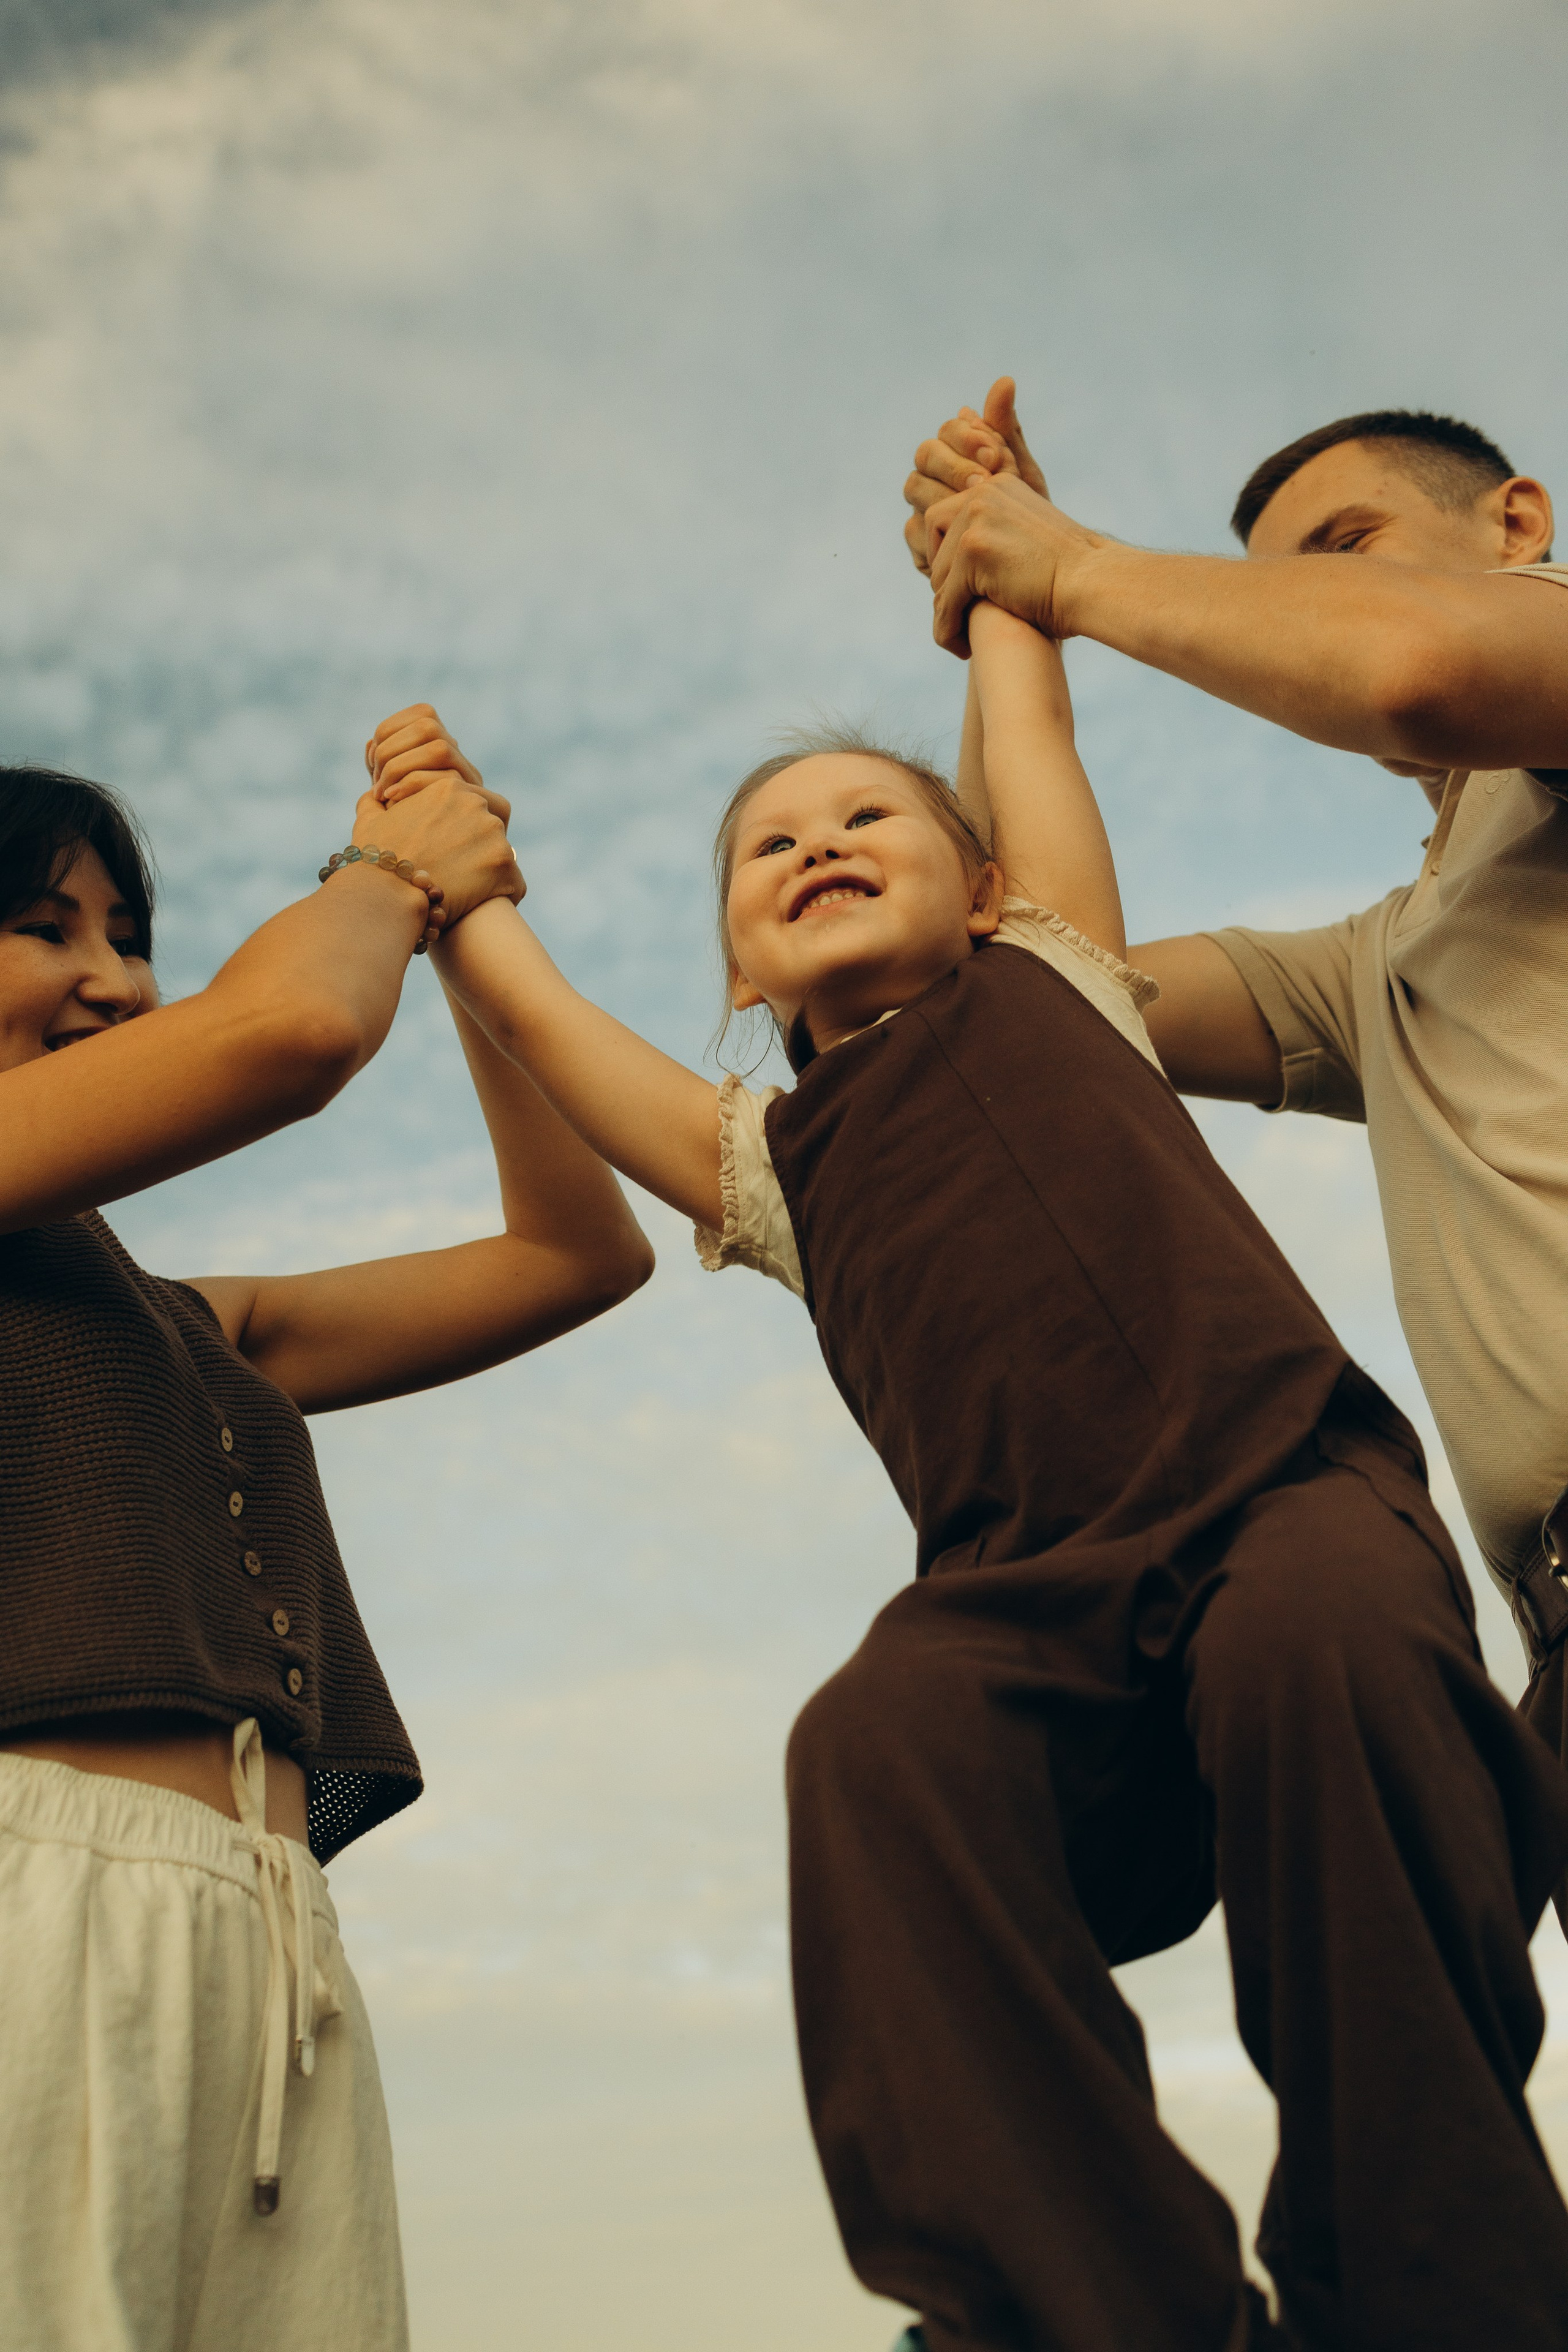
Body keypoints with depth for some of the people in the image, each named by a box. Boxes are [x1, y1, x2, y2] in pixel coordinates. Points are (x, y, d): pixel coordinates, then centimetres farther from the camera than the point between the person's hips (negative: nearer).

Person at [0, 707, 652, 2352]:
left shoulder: (200, 1332, 27)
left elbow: (580, 1251, 27)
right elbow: (290, 1024, -9)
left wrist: (465, 911, 26)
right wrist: (387, 874, 15)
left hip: (270, 1963, 7)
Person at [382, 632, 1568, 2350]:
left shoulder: (1050, 976, 21)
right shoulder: (767, 1158, 24)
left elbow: (1026, 713, 29)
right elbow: (522, 1000, 28)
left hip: (1283, 1482, -1)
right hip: (1027, 1598, 1)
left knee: (1318, 1632, -34)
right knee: (875, 1744, -30)